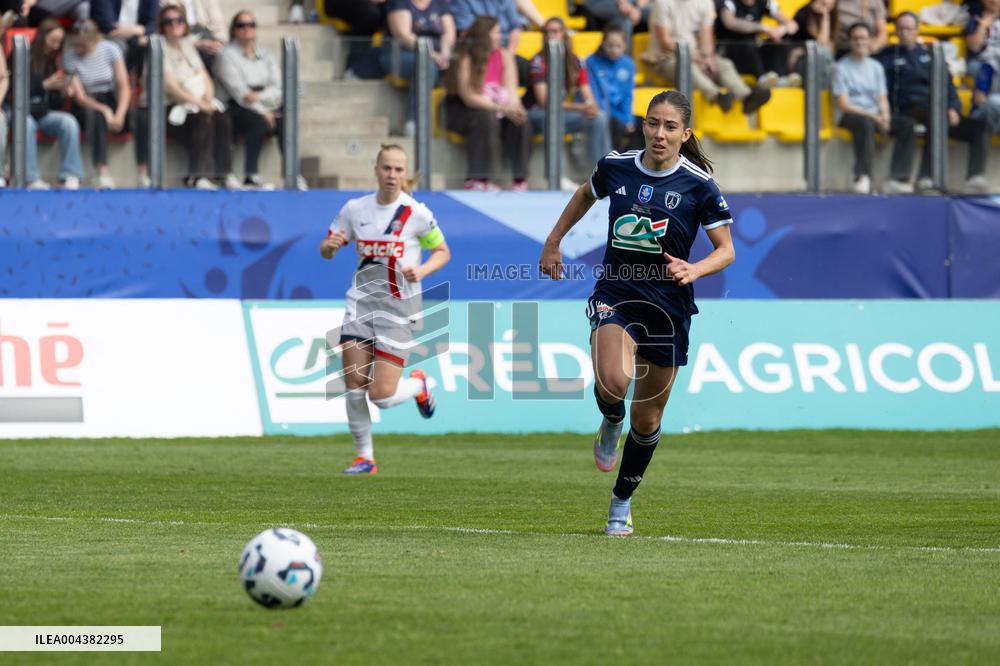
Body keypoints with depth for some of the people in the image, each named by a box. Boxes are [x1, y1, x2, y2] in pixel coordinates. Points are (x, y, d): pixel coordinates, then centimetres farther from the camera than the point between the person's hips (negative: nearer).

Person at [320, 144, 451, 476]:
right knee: (354, 384, -6)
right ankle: (365, 457, 10)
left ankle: (418, 385, 25)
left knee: (381, 396, -9)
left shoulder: (416, 213, -6)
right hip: (361, 301, 3)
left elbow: (442, 251, 6)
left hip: (399, 306, -3)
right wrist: (330, 245, -11)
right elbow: (326, 251, 13)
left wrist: (422, 270, -14)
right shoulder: (355, 209, 4)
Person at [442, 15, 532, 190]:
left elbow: (511, 89, -5)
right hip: (461, 110, -5)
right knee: (486, 117, -37)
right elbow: (468, 97, -23)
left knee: (520, 120, -24)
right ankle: (476, 179, -34)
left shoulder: (504, 56, 1)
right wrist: (501, 108, -32)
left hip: (499, 107, 5)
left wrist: (513, 105, -30)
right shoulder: (466, 59, -17)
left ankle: (520, 179, -23)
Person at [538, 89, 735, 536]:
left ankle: (622, 503, 29)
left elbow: (726, 250, -4)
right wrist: (553, 242, 23)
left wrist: (694, 270, -23)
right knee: (613, 381, -29)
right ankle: (611, 423, 8)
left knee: (647, 419, 7)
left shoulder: (698, 185, -8)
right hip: (615, 296, 0)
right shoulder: (615, 167, -2)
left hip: (668, 304, 0)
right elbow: (585, 195, 22)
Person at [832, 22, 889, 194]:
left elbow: (882, 99, 14)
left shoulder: (876, 67, 20)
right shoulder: (842, 68, 3)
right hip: (850, 117, -5)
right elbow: (844, 105, -5)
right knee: (866, 123, -42)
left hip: (874, 117, 5)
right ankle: (863, 177, -51)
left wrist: (884, 116, -10)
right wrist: (872, 116, -16)